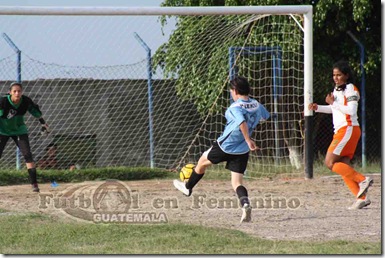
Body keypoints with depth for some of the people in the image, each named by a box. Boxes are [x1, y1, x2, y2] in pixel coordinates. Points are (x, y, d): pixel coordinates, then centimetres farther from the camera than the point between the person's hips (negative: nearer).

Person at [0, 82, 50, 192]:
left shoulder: (26, 101, -17)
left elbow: (35, 110, 3)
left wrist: (43, 122, 10)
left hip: (19, 130, 2)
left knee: (27, 154, -10)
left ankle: (34, 183, -8)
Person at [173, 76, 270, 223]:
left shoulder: (236, 107, -18)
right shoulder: (257, 105, 3)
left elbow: (242, 123, -37)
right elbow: (266, 117, 25)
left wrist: (248, 140, -37)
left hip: (225, 146, -5)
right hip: (242, 150, 5)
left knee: (202, 161, 22)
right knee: (237, 183, 3)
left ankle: (188, 187, 42)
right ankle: (245, 204, -27)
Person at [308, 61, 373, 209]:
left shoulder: (350, 89, -8)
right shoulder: (337, 89, 20)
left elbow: (351, 110, -20)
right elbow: (334, 109, 34)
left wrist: (333, 103, -16)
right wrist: (317, 108, 19)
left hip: (348, 129, -9)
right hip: (340, 131, 9)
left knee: (330, 163, -16)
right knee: (342, 167, 1)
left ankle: (362, 180, -14)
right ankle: (361, 197, -3)